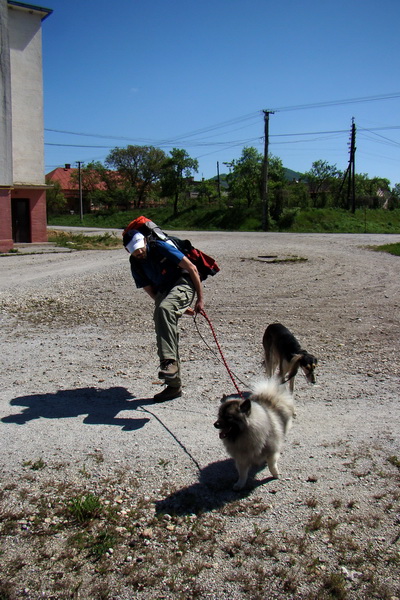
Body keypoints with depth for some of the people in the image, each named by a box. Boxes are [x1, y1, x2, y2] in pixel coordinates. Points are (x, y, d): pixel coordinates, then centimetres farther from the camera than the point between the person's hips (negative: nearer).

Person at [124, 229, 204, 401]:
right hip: (163, 290, 7)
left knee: (163, 309, -37)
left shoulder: (160, 247, -13)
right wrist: (180, 308, 6)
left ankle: (170, 361, -41)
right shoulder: (136, 264, 3)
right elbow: (150, 290, 9)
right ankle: (174, 386, 14)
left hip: (183, 283, -7)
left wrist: (200, 299, -11)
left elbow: (191, 268, -12)